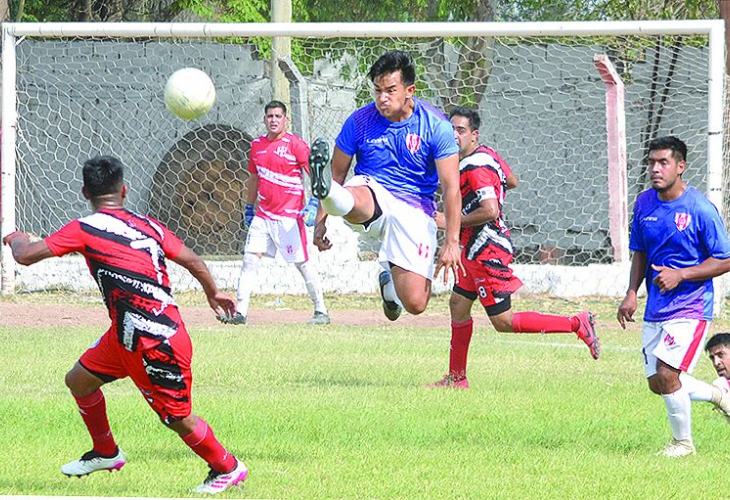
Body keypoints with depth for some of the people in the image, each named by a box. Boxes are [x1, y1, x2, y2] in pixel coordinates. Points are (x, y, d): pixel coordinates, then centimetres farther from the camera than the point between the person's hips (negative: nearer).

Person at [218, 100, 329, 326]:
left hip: (289, 216, -6)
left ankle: (321, 311, 9)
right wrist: (249, 208, 26)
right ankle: (240, 313, -4)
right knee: (249, 260, -4)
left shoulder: (295, 144, -8)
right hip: (263, 214, 6)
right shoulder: (257, 146, 11)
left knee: (302, 264, -2)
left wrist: (313, 205, -18)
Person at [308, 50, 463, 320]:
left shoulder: (435, 125, -8)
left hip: (415, 212, 0)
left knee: (415, 304, -9)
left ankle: (390, 278, 25)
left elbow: (451, 187, -7)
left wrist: (452, 242, -14)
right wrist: (320, 221, 2)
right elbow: (338, 172, 7)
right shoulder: (360, 121, -4)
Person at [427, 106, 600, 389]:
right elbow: (511, 180, 25)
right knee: (458, 305, 16)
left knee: (503, 321, -6)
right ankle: (456, 378, 25)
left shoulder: (475, 167, -22)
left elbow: (489, 210, -31)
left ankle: (577, 324, -6)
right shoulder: (486, 155, 8)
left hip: (487, 252, -10)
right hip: (478, 251, 10)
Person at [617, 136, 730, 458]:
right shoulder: (644, 203, 3)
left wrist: (680, 275, -21)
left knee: (666, 374, -16)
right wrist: (632, 293, 3)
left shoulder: (700, 209, -15)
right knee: (657, 383, 9)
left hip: (690, 309, -7)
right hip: (656, 308, 7)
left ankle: (683, 441, 5)